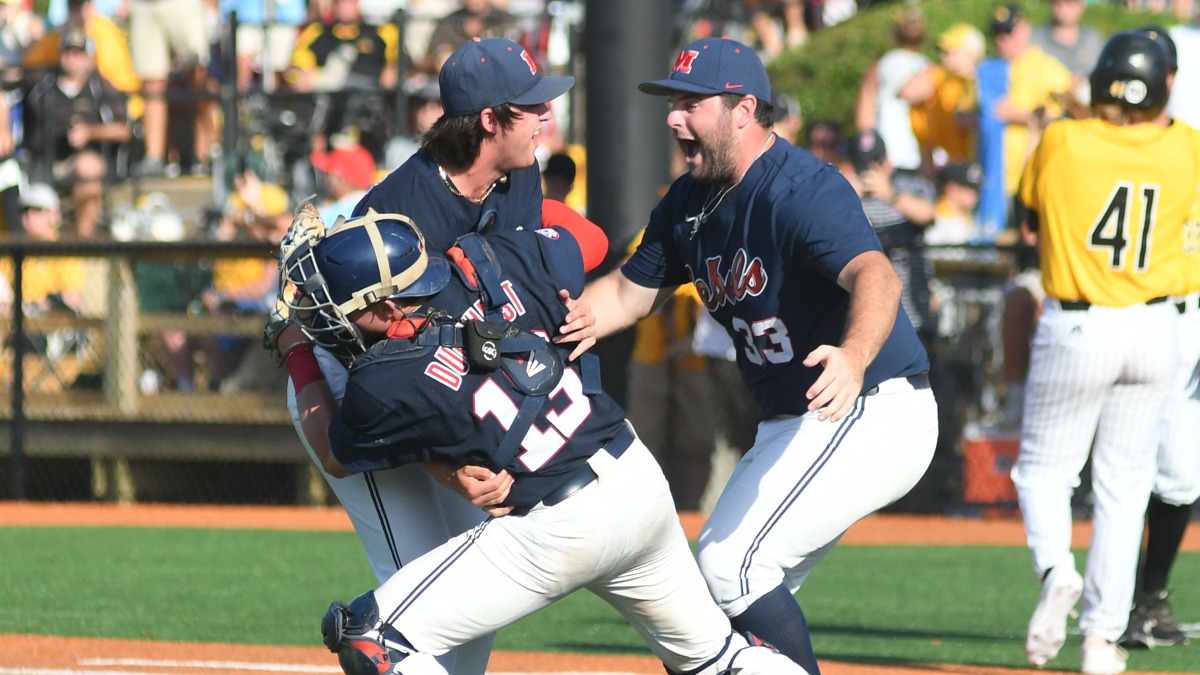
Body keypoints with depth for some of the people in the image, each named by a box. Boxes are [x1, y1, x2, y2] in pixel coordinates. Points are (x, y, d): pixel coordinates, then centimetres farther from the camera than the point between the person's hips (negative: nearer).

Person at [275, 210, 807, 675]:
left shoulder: (380, 388, -15)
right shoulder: (487, 264, -2)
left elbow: (336, 459, 9)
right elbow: (589, 241, 18)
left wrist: (295, 351, 20)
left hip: (561, 528, -7)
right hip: (639, 476, 7)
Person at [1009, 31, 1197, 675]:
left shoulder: (1061, 142, -11)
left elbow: (1030, 218, 4)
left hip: (1075, 328, -2)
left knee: (1044, 467, 12)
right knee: (1123, 484, 10)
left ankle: (1055, 567, -18)